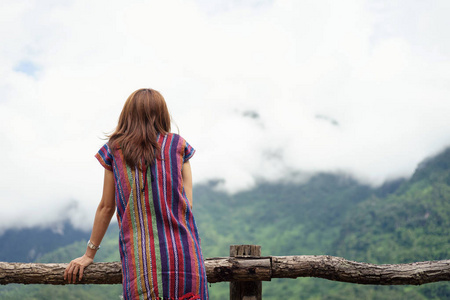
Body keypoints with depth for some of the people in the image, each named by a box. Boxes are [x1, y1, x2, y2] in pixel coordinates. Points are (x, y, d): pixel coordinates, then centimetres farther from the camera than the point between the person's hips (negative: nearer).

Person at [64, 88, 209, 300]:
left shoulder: (114, 150, 8)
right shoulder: (178, 146, 7)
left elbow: (106, 207, 12)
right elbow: (187, 205, 5)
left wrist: (89, 254, 22)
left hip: (140, 262, 0)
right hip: (183, 257, 0)